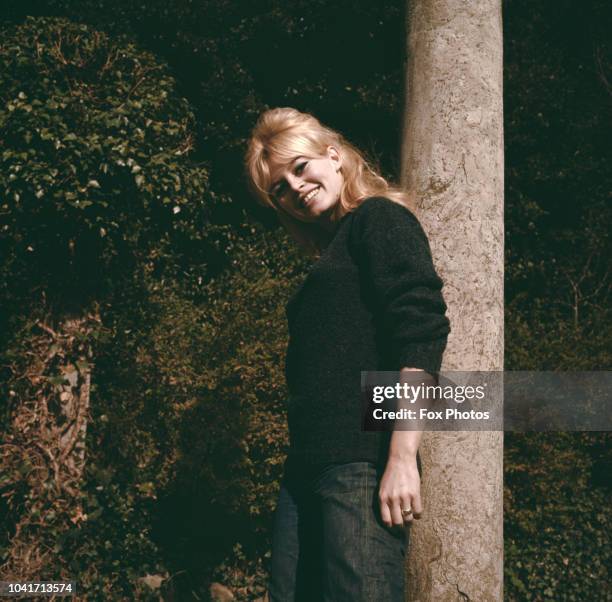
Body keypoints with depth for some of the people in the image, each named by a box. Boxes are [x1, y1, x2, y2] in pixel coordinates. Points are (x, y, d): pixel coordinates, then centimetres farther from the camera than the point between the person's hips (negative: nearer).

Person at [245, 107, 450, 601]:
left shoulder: (380, 218, 1)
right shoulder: (332, 254, 26)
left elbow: (423, 333, -13)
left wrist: (402, 458, -21)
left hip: (363, 463, -9)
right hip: (308, 468, 9)